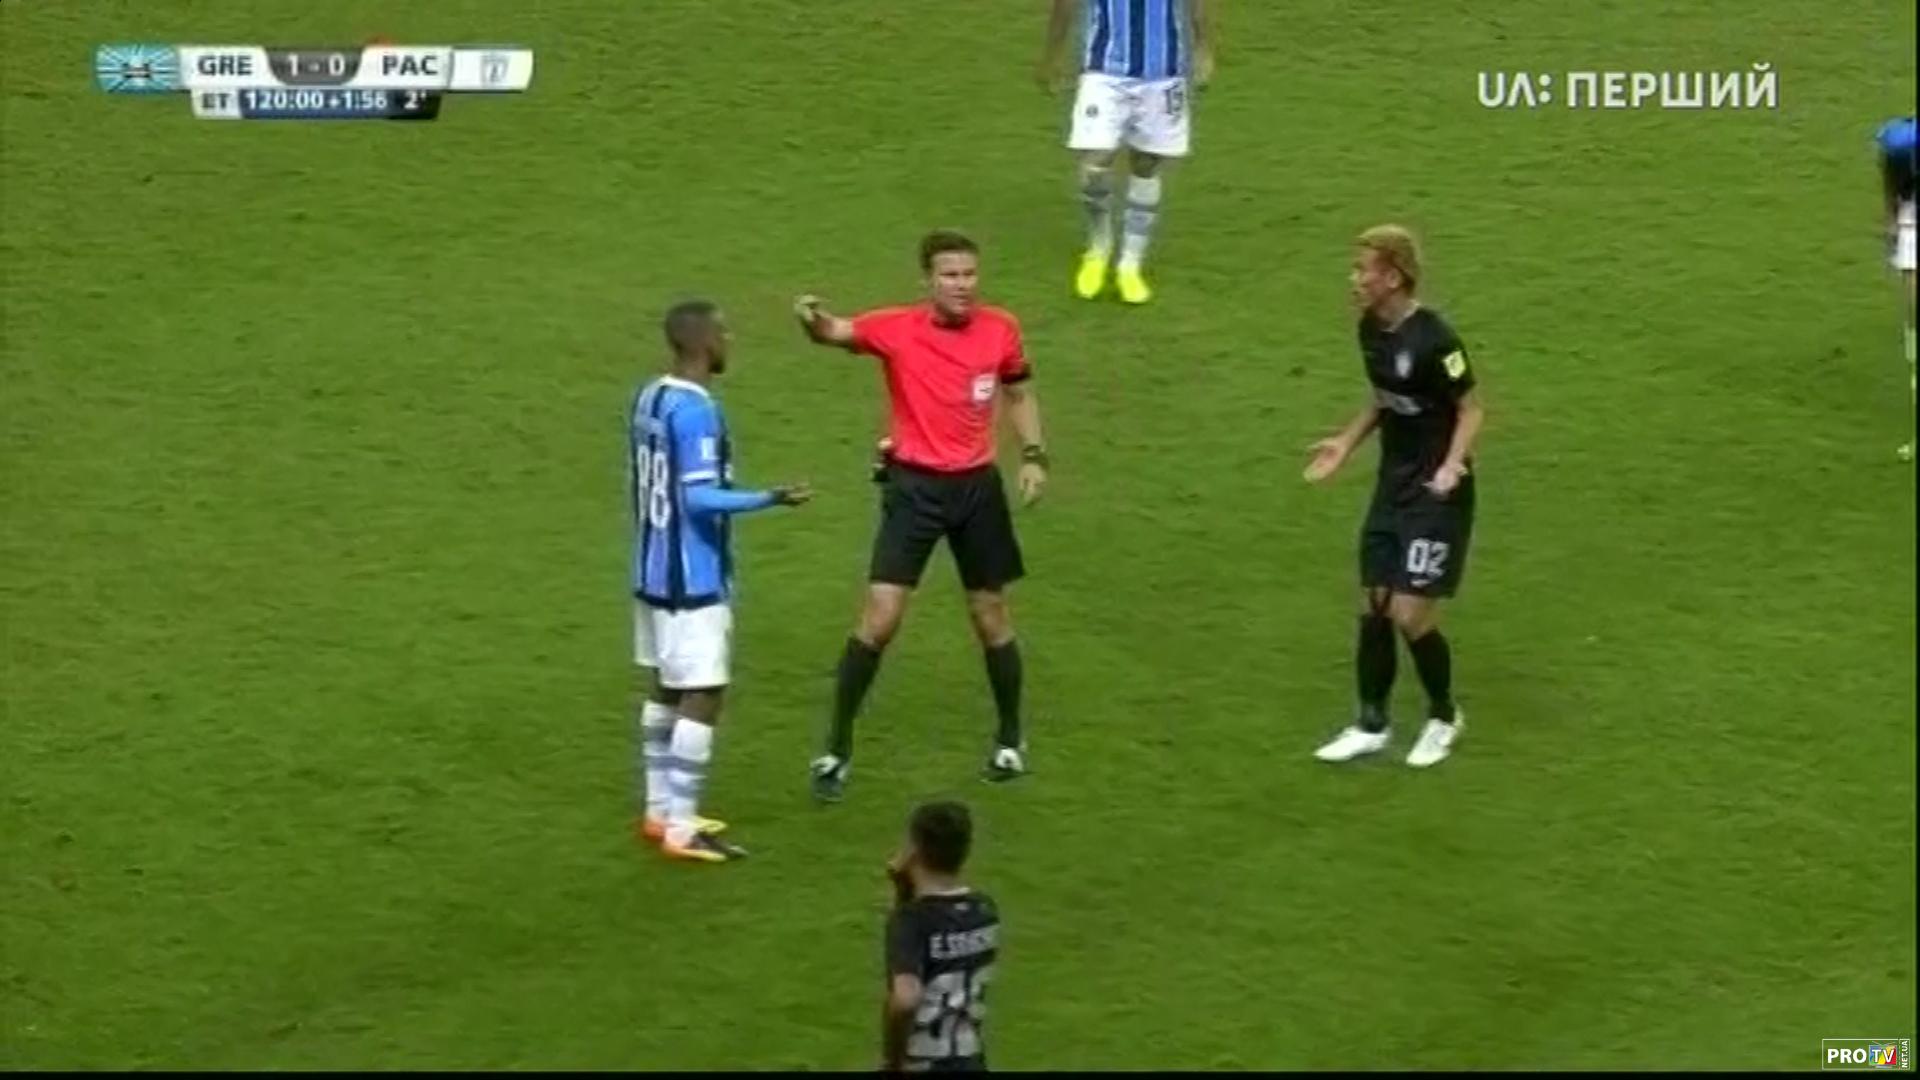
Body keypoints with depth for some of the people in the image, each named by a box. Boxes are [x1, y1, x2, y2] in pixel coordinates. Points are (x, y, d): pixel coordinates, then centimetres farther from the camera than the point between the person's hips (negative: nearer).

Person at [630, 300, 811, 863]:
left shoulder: (648, 398, 7)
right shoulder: (697, 411, -21)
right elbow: (700, 498, -25)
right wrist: (770, 498, -30)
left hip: (654, 571, 9)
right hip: (695, 580, -9)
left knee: (665, 690, 15)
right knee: (702, 696, -5)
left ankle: (659, 811, 22)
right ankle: (681, 828, -4)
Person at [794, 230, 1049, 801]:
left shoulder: (1001, 330, -2)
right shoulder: (897, 328, -12)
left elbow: (1019, 395, 14)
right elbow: (835, 332, -28)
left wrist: (1033, 457, 1)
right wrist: (812, 319, -51)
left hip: (977, 486, 3)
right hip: (914, 486, -3)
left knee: (991, 616, 14)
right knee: (879, 619, -8)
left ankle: (1010, 738, 34)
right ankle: (837, 749, 3)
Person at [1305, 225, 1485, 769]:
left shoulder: (1433, 339, -23)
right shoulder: (1370, 329, 2)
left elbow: (1472, 408, -15)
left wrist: (1453, 465, -28)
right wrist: (1346, 442, 11)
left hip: (1436, 493, -8)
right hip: (1393, 483, 8)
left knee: (1411, 615, -6)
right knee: (1372, 605, 9)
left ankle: (1444, 718, 19)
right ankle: (1371, 725, 23)